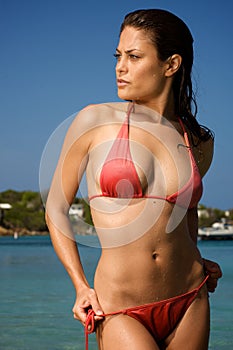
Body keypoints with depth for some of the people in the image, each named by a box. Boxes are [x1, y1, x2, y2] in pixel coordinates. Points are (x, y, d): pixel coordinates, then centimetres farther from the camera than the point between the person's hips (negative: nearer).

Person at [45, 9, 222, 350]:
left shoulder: (200, 142, 5)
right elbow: (56, 209, 2)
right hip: (119, 311, -3)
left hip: (190, 303, 4)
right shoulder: (95, 121, -3)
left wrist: (196, 261, 11)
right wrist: (81, 287, -6)